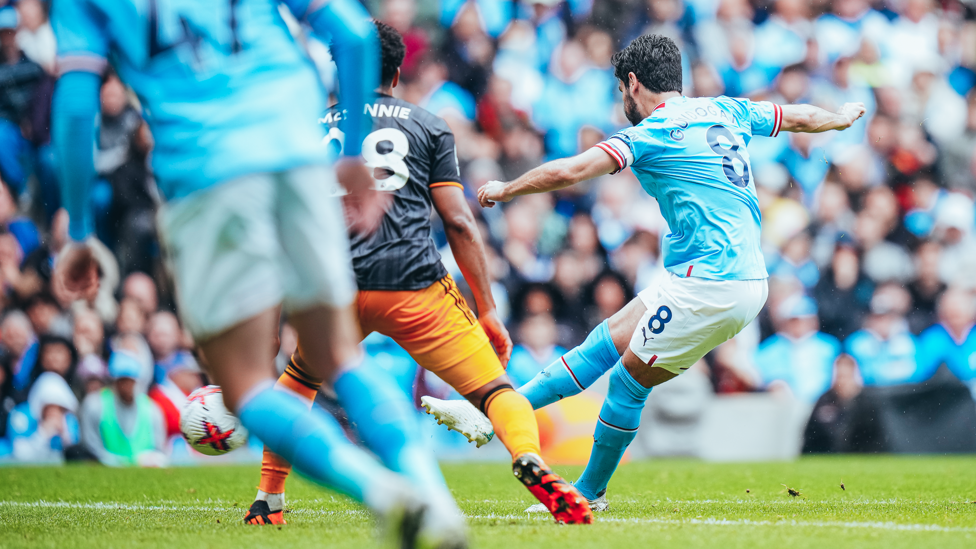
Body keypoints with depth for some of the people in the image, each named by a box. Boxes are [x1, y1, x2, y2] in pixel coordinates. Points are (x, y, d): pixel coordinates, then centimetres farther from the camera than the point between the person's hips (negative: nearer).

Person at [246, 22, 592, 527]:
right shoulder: (429, 127, 14)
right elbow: (458, 223, 6)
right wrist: (488, 312, 8)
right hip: (416, 287, -2)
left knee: (298, 379, 30)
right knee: (496, 391, -2)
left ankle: (267, 504, 26)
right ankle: (529, 458, -34)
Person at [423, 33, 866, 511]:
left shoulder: (650, 134, -10)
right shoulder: (726, 111, 13)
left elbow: (567, 172, -20)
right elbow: (804, 117, 27)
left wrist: (506, 189, -4)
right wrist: (844, 116, 48)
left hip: (709, 287, -9)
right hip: (745, 279, 9)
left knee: (628, 380, 5)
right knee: (607, 341, 12)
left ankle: (589, 493, 16)